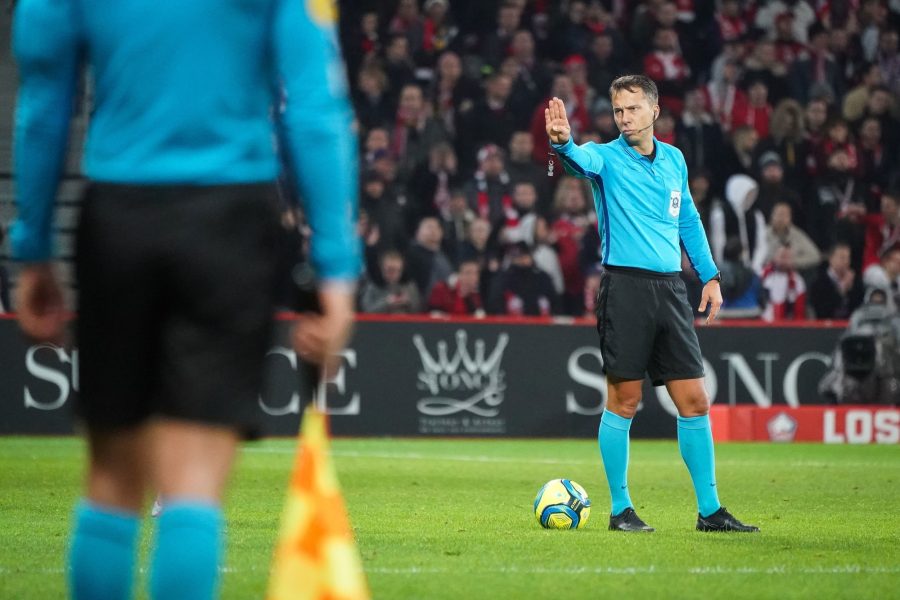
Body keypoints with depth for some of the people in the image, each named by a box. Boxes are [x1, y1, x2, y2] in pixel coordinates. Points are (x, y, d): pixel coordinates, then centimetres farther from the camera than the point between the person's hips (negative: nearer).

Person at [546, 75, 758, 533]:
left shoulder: (673, 160, 13)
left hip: (670, 288, 5)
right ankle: (621, 509, 8)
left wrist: (709, 276, 17)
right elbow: (582, 160, -26)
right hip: (625, 287, -5)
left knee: (694, 401, 4)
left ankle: (709, 511, 10)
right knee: (623, 402, -2)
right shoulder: (606, 157, -2)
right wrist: (563, 143, -49)